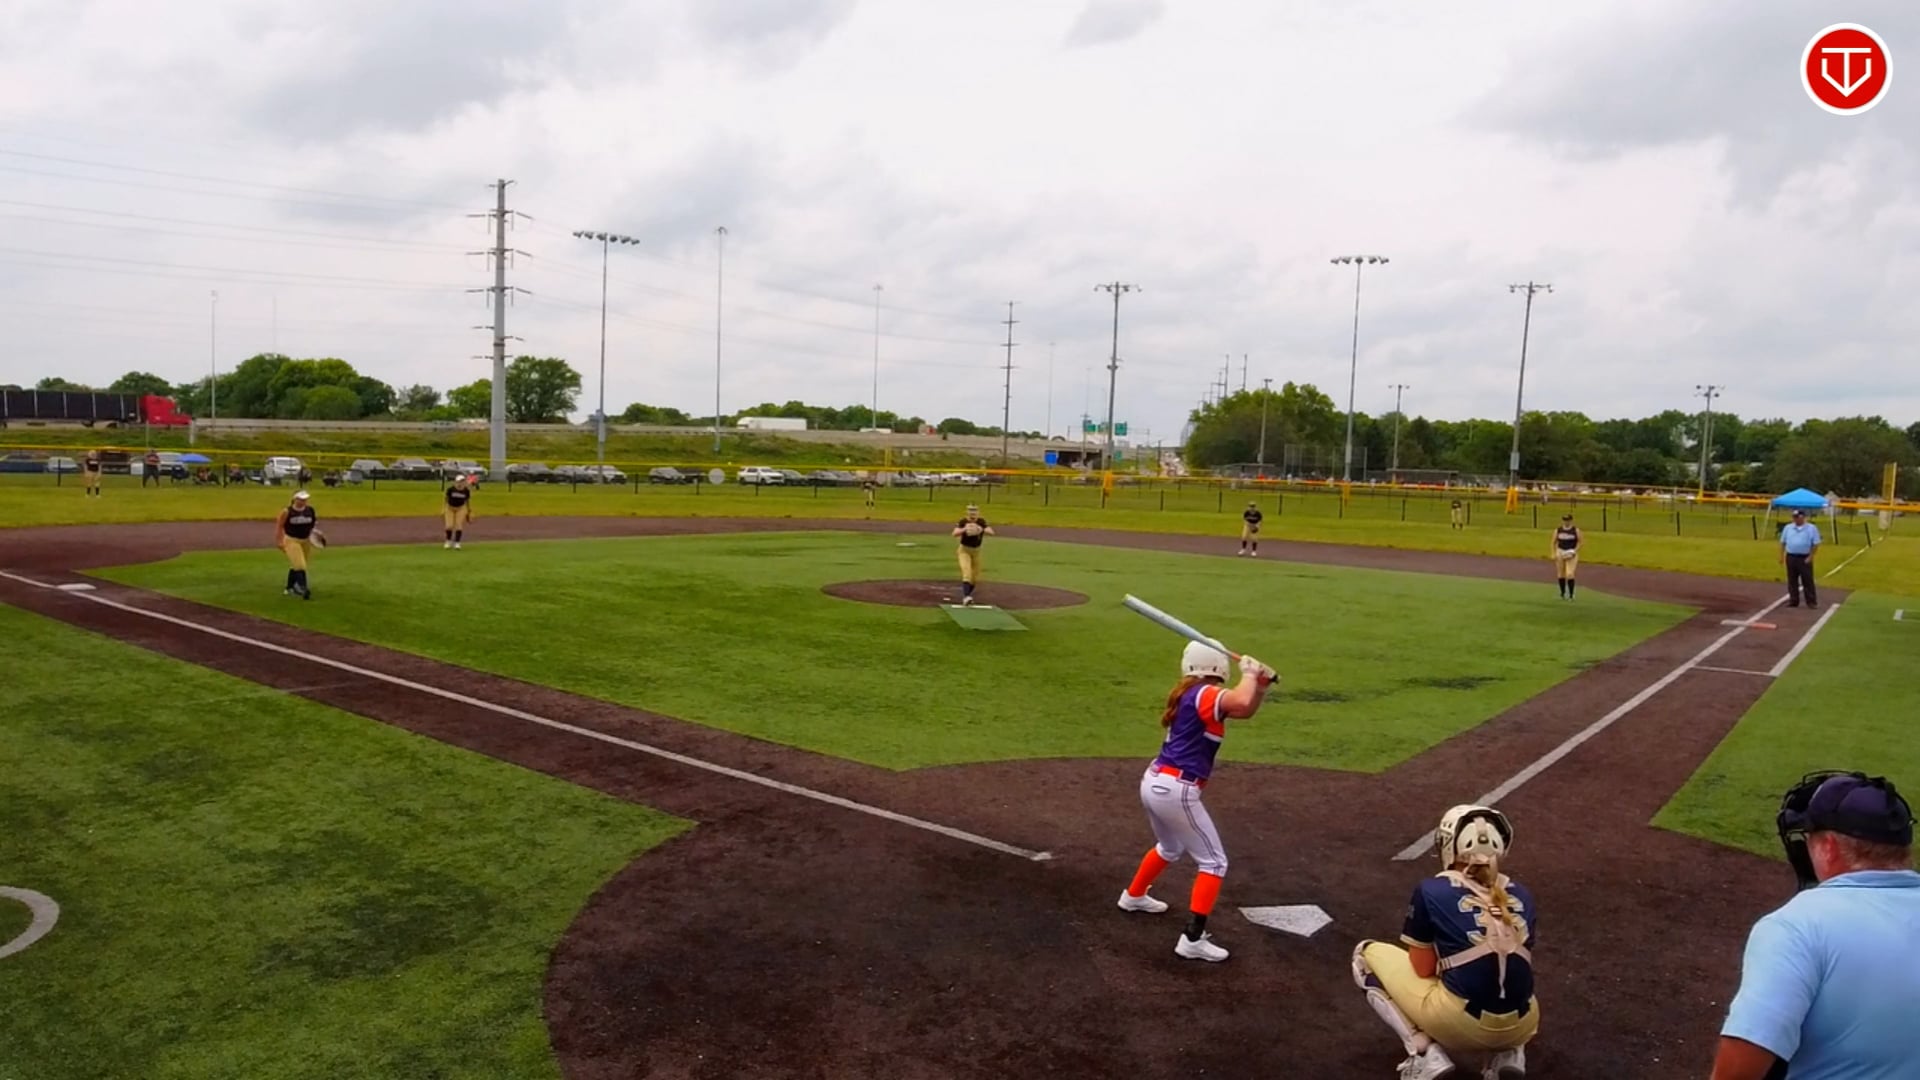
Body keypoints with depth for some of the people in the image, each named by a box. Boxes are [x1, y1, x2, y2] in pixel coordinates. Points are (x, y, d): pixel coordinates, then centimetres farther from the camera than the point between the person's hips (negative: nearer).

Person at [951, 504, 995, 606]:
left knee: (975, 578, 8)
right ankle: (966, 597, -33)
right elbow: (955, 533, -31)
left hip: (976, 551, 4)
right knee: (966, 572, -24)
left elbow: (991, 532, -24)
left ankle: (966, 595, 30)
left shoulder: (981, 522, -9)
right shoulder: (963, 521, -15)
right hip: (964, 550, -4)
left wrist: (982, 530, -44)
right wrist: (964, 529, -49)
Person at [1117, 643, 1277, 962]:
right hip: (1176, 790, -10)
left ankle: (1134, 896, 53)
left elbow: (1245, 710, 17)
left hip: (1154, 783, 10)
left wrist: (1260, 686, 0)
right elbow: (1242, 702, -35)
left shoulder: (1189, 695, 13)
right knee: (1214, 862, 2)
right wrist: (1249, 673, -16)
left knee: (1170, 848, 35)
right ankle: (1193, 939, -4)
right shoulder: (1206, 695, -14)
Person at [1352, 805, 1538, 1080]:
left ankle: (1426, 1054, 2)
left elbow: (1423, 969, 5)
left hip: (1461, 1023, -5)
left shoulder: (1430, 891, -1)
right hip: (1520, 1028, 5)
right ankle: (1510, 1052, 13)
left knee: (1367, 955, 18)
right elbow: (1520, 967, 19)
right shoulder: (1521, 895, 11)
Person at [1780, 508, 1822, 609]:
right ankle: (1793, 600, 14)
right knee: (1792, 580, 7)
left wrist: (1810, 557, -10)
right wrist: (1781, 555, 5)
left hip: (1805, 558, -4)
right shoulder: (1788, 528, 8)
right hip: (1791, 557, 4)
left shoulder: (1812, 528, -3)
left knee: (1807, 580, -2)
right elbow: (1783, 542, 12)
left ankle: (1812, 601, 4)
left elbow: (1816, 544, -4)